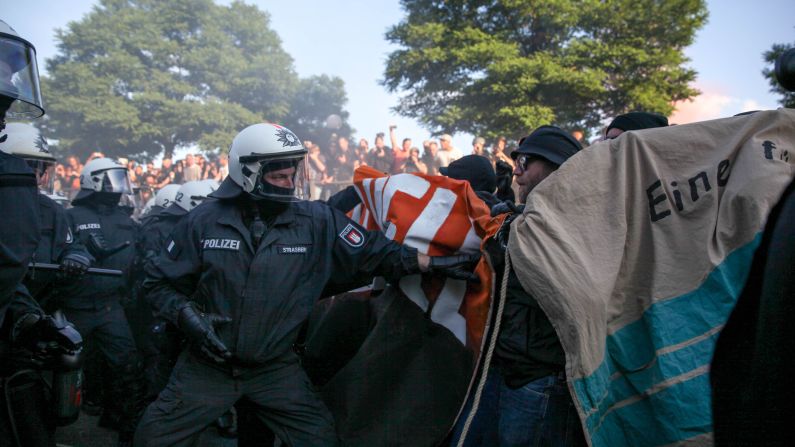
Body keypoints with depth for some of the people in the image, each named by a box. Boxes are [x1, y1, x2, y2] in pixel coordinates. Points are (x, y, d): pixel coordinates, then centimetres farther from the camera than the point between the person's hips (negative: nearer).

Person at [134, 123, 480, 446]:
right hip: (208, 365, 0)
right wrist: (187, 316, -15)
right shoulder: (204, 221, -7)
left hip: (276, 368, 0)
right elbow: (160, 281, 1)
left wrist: (433, 263, -11)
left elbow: (371, 253, -4)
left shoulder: (317, 222, -9)